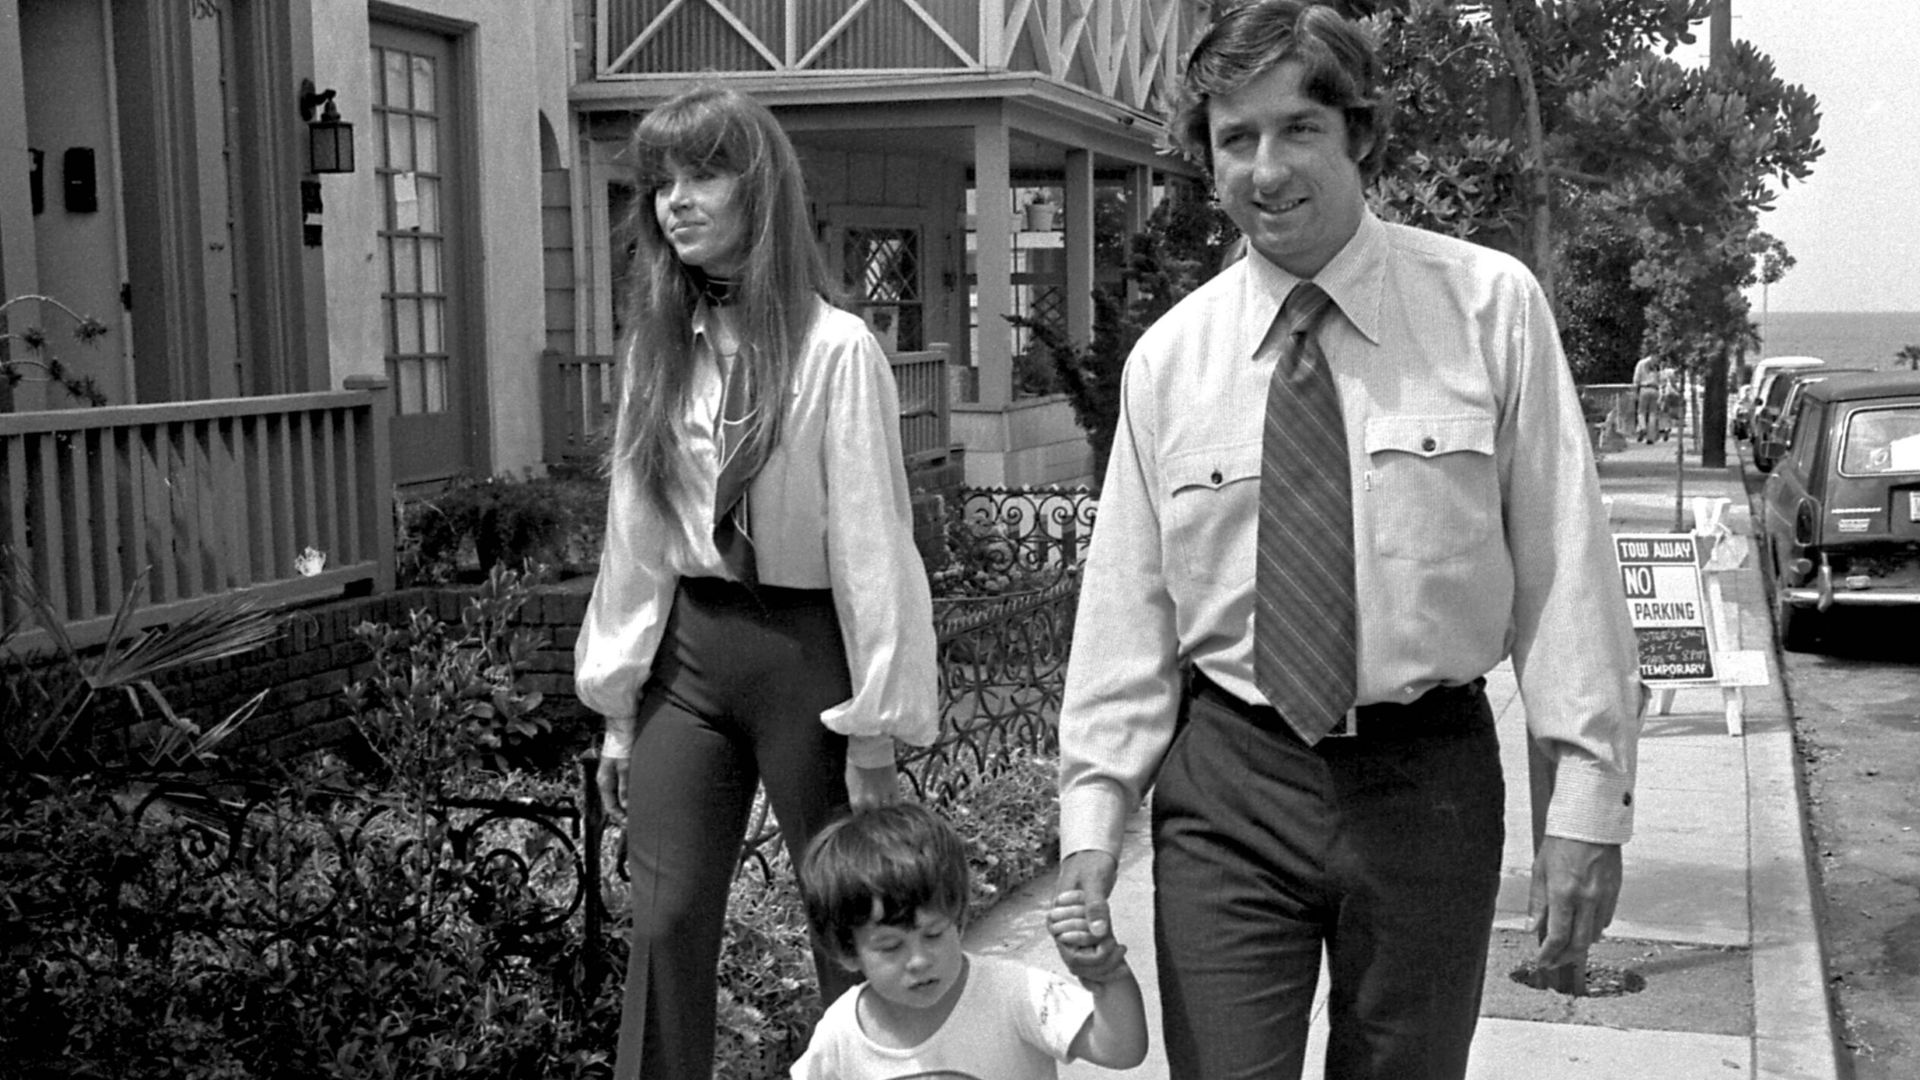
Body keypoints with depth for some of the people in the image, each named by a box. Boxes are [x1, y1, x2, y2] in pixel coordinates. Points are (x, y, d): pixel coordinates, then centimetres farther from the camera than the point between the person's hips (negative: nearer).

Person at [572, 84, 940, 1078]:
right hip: (686, 651, 5)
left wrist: (872, 731, -11)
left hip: (804, 650, -5)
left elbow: (870, 545, -12)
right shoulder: (659, 349, 6)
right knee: (664, 929, 6)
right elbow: (634, 536, 9)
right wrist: (617, 704, 9)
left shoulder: (836, 350, -12)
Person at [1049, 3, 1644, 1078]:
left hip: (1430, 777, 0)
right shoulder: (1168, 357, 1)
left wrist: (1590, 798, -9)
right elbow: (1126, 607, 2)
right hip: (1225, 785, 1)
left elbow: (1565, 561, -6)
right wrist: (1094, 818, -5)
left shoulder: (1491, 305, -5)